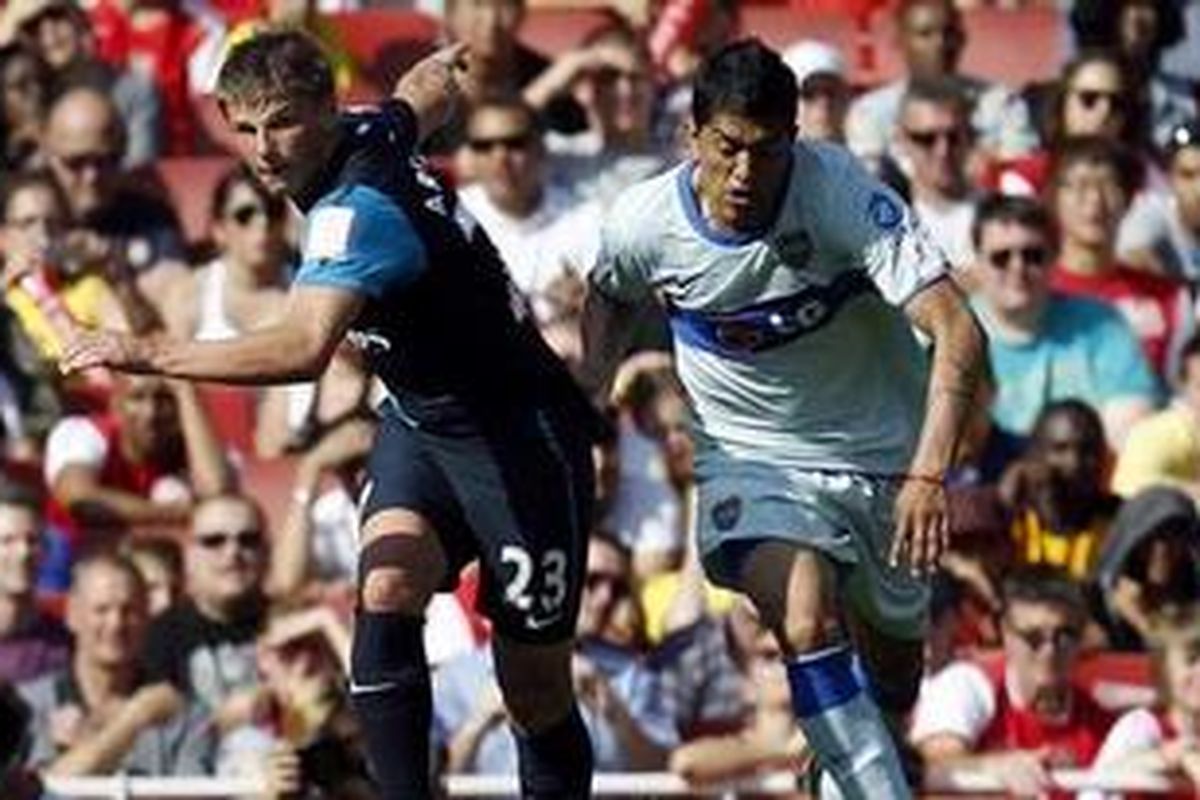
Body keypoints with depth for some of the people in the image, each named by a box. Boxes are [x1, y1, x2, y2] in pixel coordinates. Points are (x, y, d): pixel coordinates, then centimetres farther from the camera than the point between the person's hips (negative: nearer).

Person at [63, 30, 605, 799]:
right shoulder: (368, 134, -3)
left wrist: (152, 353, -46)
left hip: (517, 436, -8)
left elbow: (305, 347, -44)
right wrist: (442, 67, 46)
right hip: (419, 420, 8)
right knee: (386, 593, -18)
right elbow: (426, 88, 22)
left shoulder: (359, 210, -29)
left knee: (536, 689, 0)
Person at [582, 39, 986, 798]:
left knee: (893, 678, 17)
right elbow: (611, 299, 11)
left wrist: (929, 475, -43)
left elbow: (958, 333, -33)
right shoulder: (646, 222, -16)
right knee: (807, 623, -29)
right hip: (752, 455, 0)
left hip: (880, 452, 0)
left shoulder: (844, 194, -26)